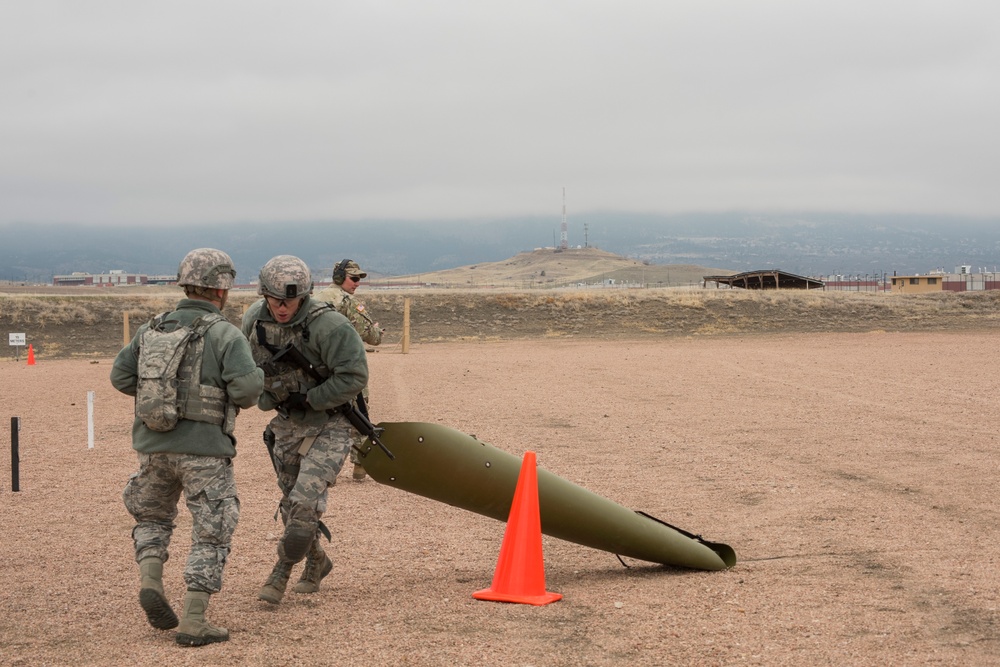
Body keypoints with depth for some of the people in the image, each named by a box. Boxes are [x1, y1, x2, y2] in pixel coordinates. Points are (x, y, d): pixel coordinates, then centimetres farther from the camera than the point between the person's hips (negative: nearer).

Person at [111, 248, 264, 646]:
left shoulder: (151, 330, 6)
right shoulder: (226, 335, -9)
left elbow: (121, 377, 8)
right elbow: (247, 389, -18)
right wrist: (255, 379, 4)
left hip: (153, 445, 5)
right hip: (203, 449, -4)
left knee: (152, 516, 27)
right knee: (211, 535, 5)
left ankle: (150, 581, 6)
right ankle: (194, 622, 1)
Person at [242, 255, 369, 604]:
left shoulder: (326, 324, -24)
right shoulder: (254, 319, -6)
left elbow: (355, 376, -24)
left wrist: (308, 399, -21)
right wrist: (265, 398, -1)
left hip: (329, 424, -6)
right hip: (287, 425, 6)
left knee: (305, 500, -19)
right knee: (291, 503, 15)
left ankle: (281, 573, -2)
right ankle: (317, 562, 39)